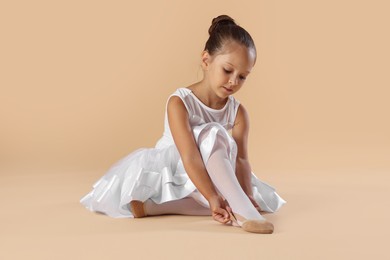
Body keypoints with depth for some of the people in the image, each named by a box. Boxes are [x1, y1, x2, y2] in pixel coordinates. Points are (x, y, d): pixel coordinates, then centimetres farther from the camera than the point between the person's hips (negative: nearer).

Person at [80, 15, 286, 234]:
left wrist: (248, 196, -38)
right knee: (213, 135, -29)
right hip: (171, 170, -5)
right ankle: (241, 209, -42)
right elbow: (190, 157, -32)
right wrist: (212, 198, -44)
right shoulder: (179, 103, -21)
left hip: (213, 175, 5)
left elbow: (241, 159, -19)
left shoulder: (238, 113, -6)